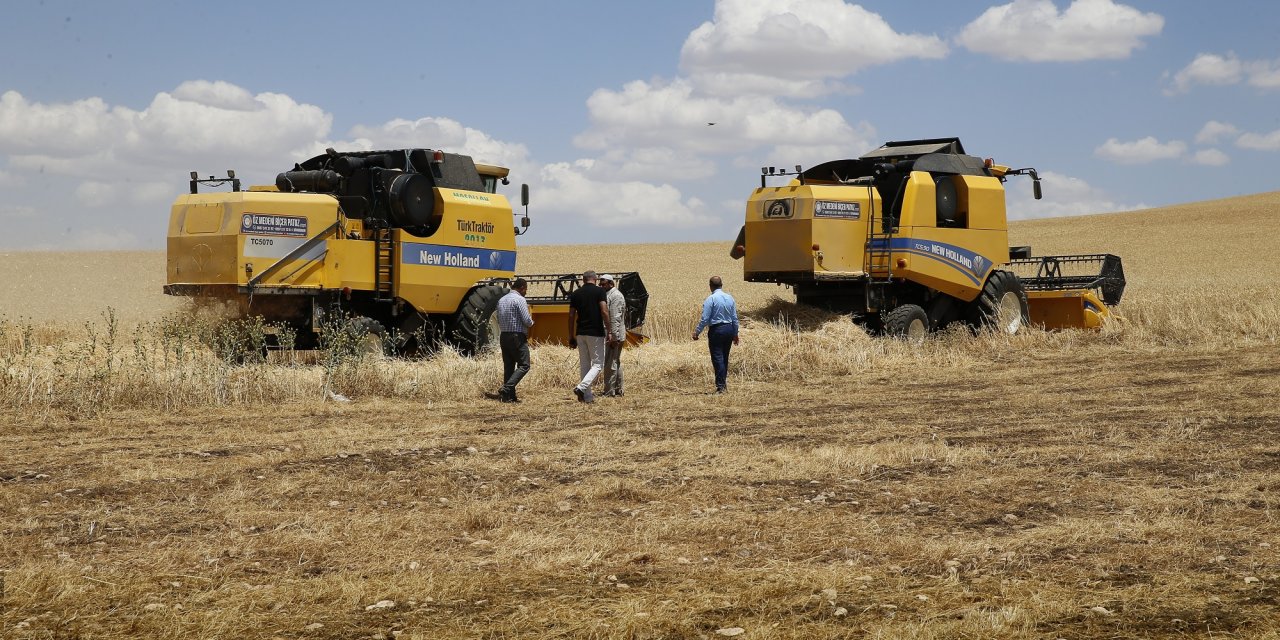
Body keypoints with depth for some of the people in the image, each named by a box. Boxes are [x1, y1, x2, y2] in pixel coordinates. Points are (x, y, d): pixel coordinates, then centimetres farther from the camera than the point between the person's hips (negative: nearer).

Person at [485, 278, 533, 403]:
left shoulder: (501, 300, 13)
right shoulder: (520, 300, -11)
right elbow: (527, 321, -15)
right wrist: (531, 321, 6)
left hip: (503, 336, 8)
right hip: (518, 337, -8)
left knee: (508, 367, 10)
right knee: (523, 366, -4)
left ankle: (510, 396, 9)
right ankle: (506, 390, -19)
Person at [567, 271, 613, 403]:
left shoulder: (575, 294, 7)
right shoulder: (599, 291, -5)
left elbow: (571, 316, 6)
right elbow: (604, 312, -15)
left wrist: (571, 337, 12)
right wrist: (609, 331, -9)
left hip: (580, 333, 5)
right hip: (596, 333, -5)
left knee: (584, 365, 11)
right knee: (598, 364, 2)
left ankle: (587, 396, 11)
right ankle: (582, 387, -18)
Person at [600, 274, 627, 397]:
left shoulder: (615, 296, -14)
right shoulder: (607, 295, 19)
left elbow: (615, 318, -21)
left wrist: (613, 336, -25)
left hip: (614, 336, -11)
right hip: (611, 336, 11)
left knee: (610, 364, -9)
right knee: (616, 363, 15)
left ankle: (609, 391, -8)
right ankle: (618, 390, 21)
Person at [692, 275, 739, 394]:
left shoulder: (710, 299, -13)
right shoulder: (730, 298, 5)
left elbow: (705, 319, -15)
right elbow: (735, 318, 9)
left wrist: (697, 332, -5)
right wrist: (735, 334, 19)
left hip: (716, 330, -6)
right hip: (729, 329, 6)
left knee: (717, 358, -1)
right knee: (725, 357, 16)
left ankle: (721, 386, -2)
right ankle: (724, 382, 23)